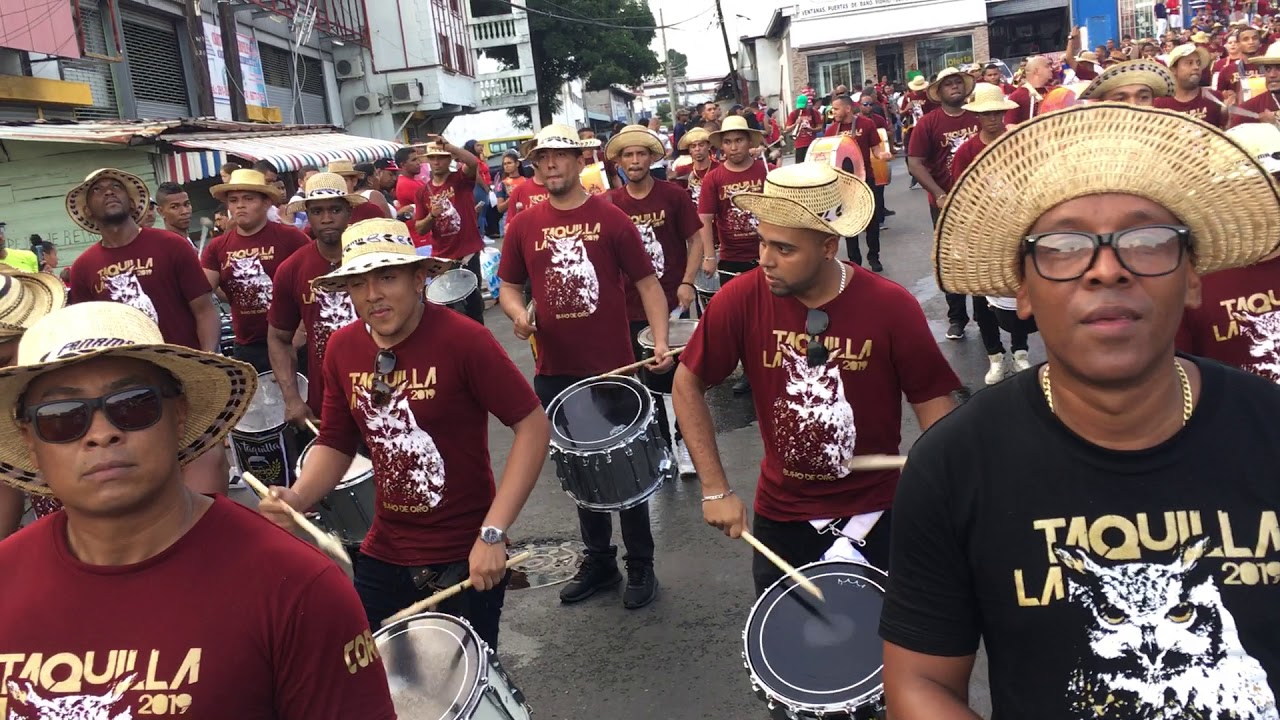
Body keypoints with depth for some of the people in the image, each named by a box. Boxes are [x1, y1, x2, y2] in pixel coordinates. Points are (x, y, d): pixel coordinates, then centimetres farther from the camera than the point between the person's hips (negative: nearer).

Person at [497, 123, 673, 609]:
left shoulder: (610, 218, -5)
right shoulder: (523, 226, 3)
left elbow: (647, 282, -4)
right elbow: (509, 286, 12)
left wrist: (660, 341, -16)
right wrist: (516, 311, -10)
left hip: (613, 368, -3)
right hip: (555, 372, 4)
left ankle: (641, 567, 22)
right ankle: (598, 561, 32)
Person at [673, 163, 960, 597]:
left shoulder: (891, 306, -18)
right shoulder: (742, 298, -16)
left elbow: (933, 403, -10)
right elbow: (687, 385, -5)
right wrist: (716, 489, -8)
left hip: (873, 513, -1)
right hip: (779, 514, 2)